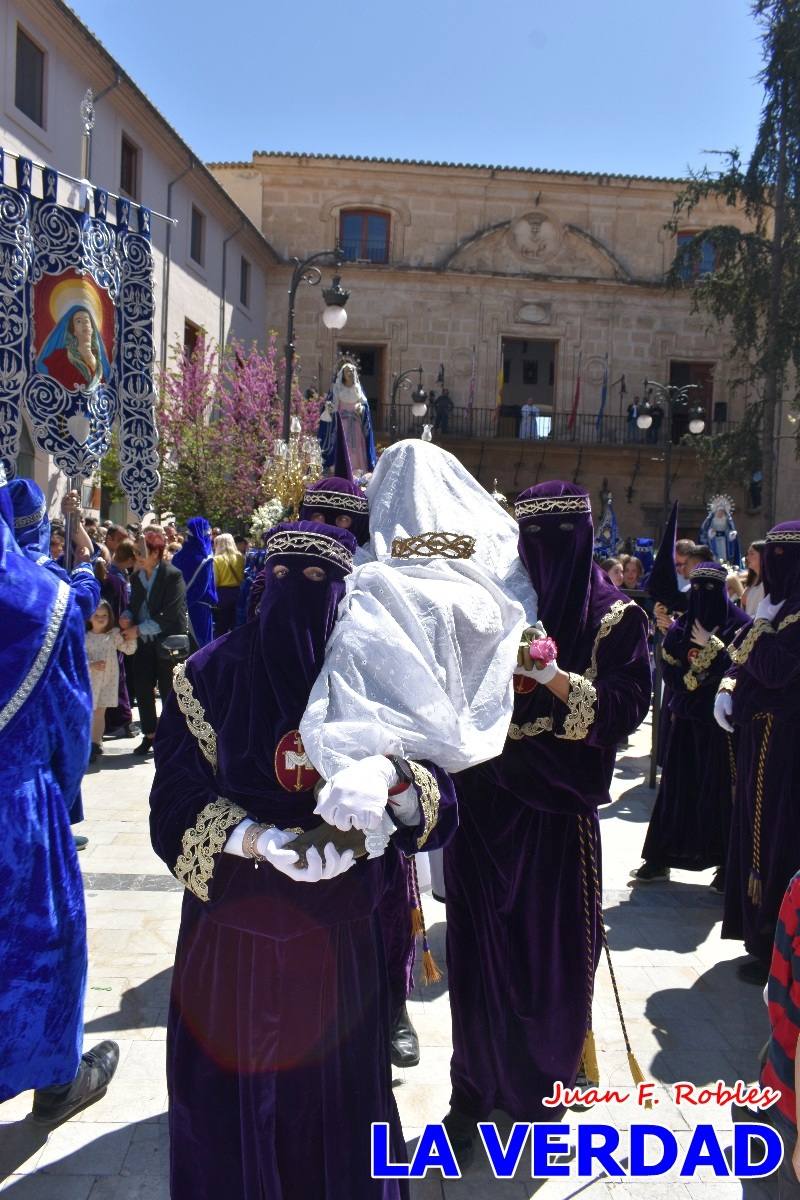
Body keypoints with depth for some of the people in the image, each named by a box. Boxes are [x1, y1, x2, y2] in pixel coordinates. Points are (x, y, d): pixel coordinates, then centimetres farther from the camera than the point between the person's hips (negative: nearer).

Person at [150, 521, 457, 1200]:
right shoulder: (211, 676, -6)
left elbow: (439, 793, -7)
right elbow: (177, 805, -9)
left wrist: (391, 775, -30)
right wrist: (257, 841, -26)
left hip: (338, 933, 1)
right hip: (235, 926, -1)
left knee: (335, 1085, 14)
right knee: (235, 1088, 11)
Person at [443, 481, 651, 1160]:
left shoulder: (615, 616, -1)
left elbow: (627, 707, -10)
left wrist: (558, 681, -24)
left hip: (556, 809, -2)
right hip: (484, 803, 2)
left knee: (551, 948, 6)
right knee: (480, 945, 7)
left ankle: (541, 1083, 28)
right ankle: (476, 1087, 24)